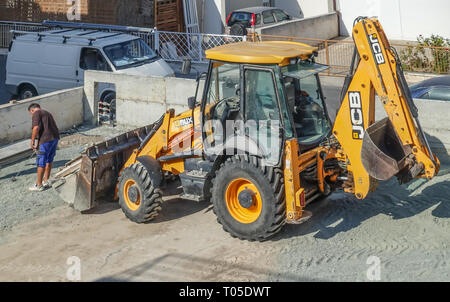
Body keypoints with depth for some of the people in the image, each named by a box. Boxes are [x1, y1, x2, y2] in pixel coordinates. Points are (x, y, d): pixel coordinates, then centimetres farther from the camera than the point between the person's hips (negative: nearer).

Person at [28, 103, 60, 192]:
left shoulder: (36, 114, -2)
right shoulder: (47, 113, 25)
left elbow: (36, 128, -18)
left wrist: (32, 141, -8)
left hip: (46, 140, -9)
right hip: (55, 138, 9)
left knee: (41, 163, 2)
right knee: (49, 161, 20)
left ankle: (39, 185, 10)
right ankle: (46, 182, 29)